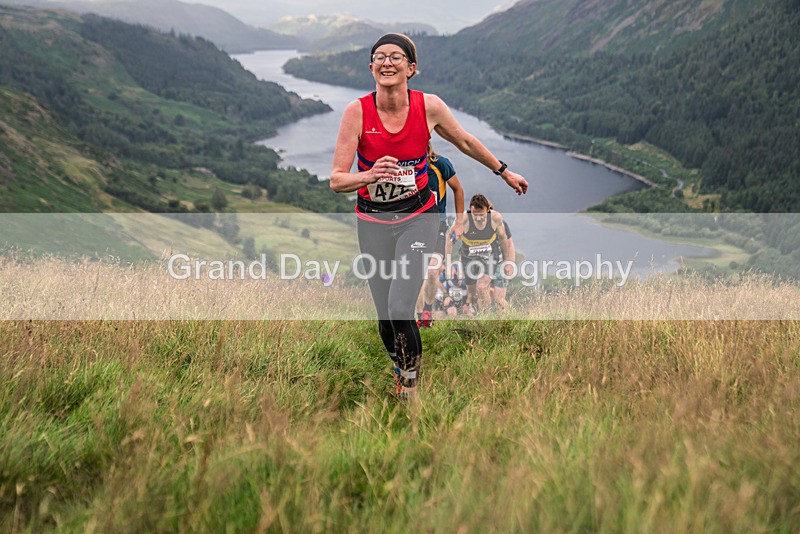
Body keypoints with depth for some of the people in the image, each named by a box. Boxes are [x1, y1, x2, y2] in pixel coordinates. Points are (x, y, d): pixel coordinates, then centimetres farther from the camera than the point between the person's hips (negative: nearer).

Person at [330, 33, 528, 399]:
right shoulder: (357, 111, -14)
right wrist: (370, 175, -36)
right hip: (373, 221, 1)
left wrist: (504, 172, 19)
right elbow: (336, 180, -16)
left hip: (417, 217, -1)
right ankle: (400, 367, 36)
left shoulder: (429, 106, -11)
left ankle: (411, 366, 15)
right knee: (385, 317, 4)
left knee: (399, 309, -17)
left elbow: (466, 142, 9)